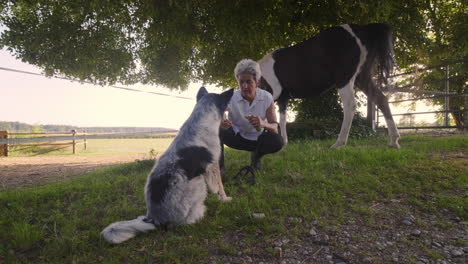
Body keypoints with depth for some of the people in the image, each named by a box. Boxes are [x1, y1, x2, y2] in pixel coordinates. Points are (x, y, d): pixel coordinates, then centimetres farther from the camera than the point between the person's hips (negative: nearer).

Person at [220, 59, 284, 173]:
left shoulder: (267, 98, -19)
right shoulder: (231, 98, -22)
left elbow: (275, 128, -21)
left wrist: (263, 124, -45)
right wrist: (220, 123, -57)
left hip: (257, 138, 1)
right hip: (236, 137, -1)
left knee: (278, 141, -29)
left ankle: (256, 156, 4)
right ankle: (219, 165, -9)